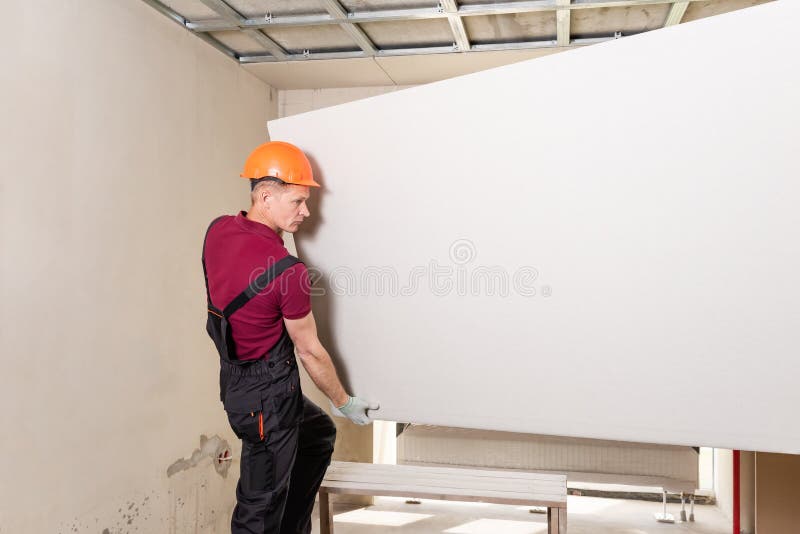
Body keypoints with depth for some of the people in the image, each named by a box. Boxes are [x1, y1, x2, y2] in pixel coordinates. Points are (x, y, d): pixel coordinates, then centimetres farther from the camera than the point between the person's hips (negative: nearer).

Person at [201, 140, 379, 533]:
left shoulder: (217, 230, -5)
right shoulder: (288, 272, -26)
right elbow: (310, 351, -14)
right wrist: (345, 402, 1)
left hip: (236, 378, 9)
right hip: (267, 394, -9)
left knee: (318, 433, 29)